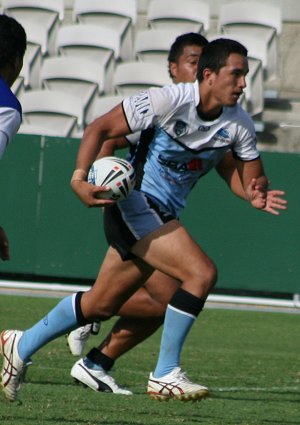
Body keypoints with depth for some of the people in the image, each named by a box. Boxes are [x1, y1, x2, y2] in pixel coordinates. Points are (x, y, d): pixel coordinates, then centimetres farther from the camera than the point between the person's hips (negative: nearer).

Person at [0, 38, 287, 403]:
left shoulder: (239, 124, 1)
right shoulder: (168, 100, -17)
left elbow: (252, 177, 10)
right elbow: (100, 128, -13)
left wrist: (257, 194, -16)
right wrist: (80, 178, -26)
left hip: (163, 218, 8)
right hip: (134, 204, -8)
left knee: (101, 305, 15)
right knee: (201, 273, -22)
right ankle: (165, 375, -13)